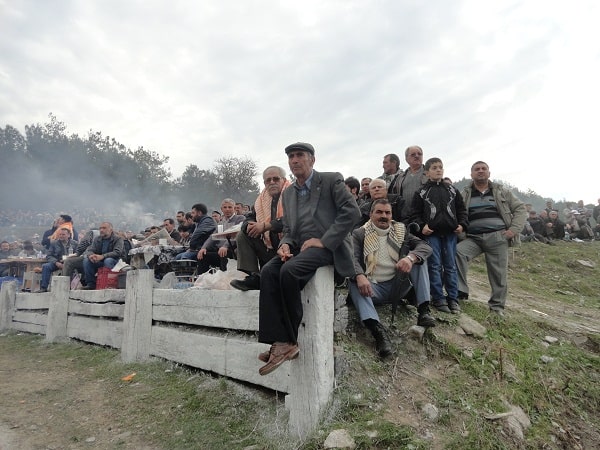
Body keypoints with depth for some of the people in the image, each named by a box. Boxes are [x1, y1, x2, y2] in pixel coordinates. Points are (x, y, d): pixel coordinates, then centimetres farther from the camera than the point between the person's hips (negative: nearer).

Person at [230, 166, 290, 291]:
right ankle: (254, 277, -10)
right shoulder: (262, 198, 14)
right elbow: (249, 217, 18)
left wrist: (265, 226, -22)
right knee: (242, 236, -2)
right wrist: (250, 225, -10)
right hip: (269, 245, 7)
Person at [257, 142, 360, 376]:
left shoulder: (332, 180, 1)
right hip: (299, 248, 6)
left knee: (289, 270, -32)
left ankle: (290, 339, -18)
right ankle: (280, 341, -26)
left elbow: (352, 212, -10)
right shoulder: (288, 193, 20)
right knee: (268, 271, -23)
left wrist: (324, 241, -16)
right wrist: (285, 244, -4)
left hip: (326, 247, -6)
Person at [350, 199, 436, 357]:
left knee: (418, 257, -13)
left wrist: (410, 258, -25)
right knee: (354, 283, -31)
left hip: (397, 285, 3)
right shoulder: (359, 234, 3)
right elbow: (352, 258, -13)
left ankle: (424, 311, -20)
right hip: (373, 288, -2)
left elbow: (425, 246, -1)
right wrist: (360, 276, -36)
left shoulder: (400, 231, 11)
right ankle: (377, 330, -45)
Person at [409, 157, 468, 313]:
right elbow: (415, 213, 0)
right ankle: (438, 298, 7)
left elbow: (461, 209, 14)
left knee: (451, 266, 7)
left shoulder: (452, 190, 12)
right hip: (431, 233, -3)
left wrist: (462, 224, 1)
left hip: (450, 233, 3)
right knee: (435, 266, 0)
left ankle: (453, 298, 14)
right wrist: (421, 226, -14)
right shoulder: (422, 192, 3)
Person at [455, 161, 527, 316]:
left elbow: (520, 209, 13)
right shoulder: (465, 194, 12)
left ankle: (497, 305, 18)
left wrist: (514, 229, -1)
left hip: (498, 237, 1)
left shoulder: (502, 192, 13)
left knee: (499, 273, 1)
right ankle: (460, 291, -19)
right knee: (457, 251, -28)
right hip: (473, 238, 0)